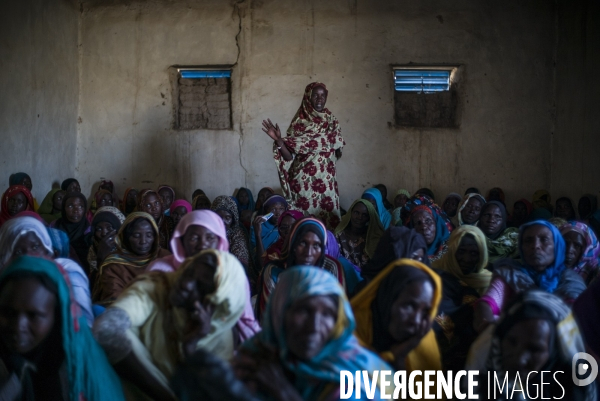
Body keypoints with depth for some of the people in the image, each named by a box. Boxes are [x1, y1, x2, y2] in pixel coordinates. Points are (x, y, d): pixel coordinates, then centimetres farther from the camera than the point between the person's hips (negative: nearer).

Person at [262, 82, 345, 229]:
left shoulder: (332, 121, 8)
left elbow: (338, 152, 16)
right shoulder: (299, 122, -3)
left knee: (328, 219, 2)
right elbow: (289, 156, -8)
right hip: (304, 181, -3)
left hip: (326, 181, 3)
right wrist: (278, 140, -23)